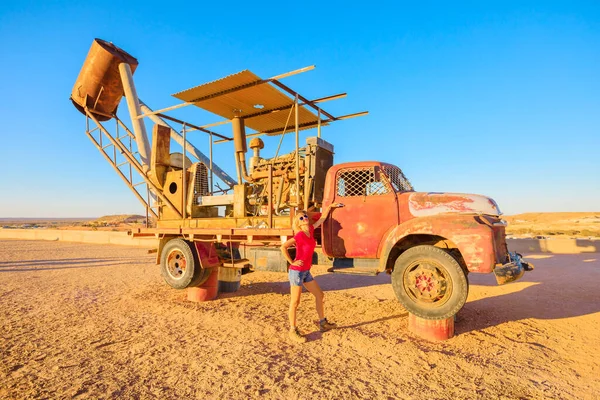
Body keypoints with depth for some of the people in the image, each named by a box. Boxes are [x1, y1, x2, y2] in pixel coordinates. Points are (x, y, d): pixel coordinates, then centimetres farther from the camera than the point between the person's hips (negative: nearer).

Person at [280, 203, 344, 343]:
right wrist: (291, 262, -18)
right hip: (296, 272, -8)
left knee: (319, 295, 14)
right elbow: (283, 247, -24)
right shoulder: (299, 235, -17)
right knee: (295, 302, 0)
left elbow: (322, 219, 18)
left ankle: (322, 323, 29)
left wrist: (330, 206, 22)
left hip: (306, 272, 8)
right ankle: (293, 331, 12)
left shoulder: (310, 230, 4)